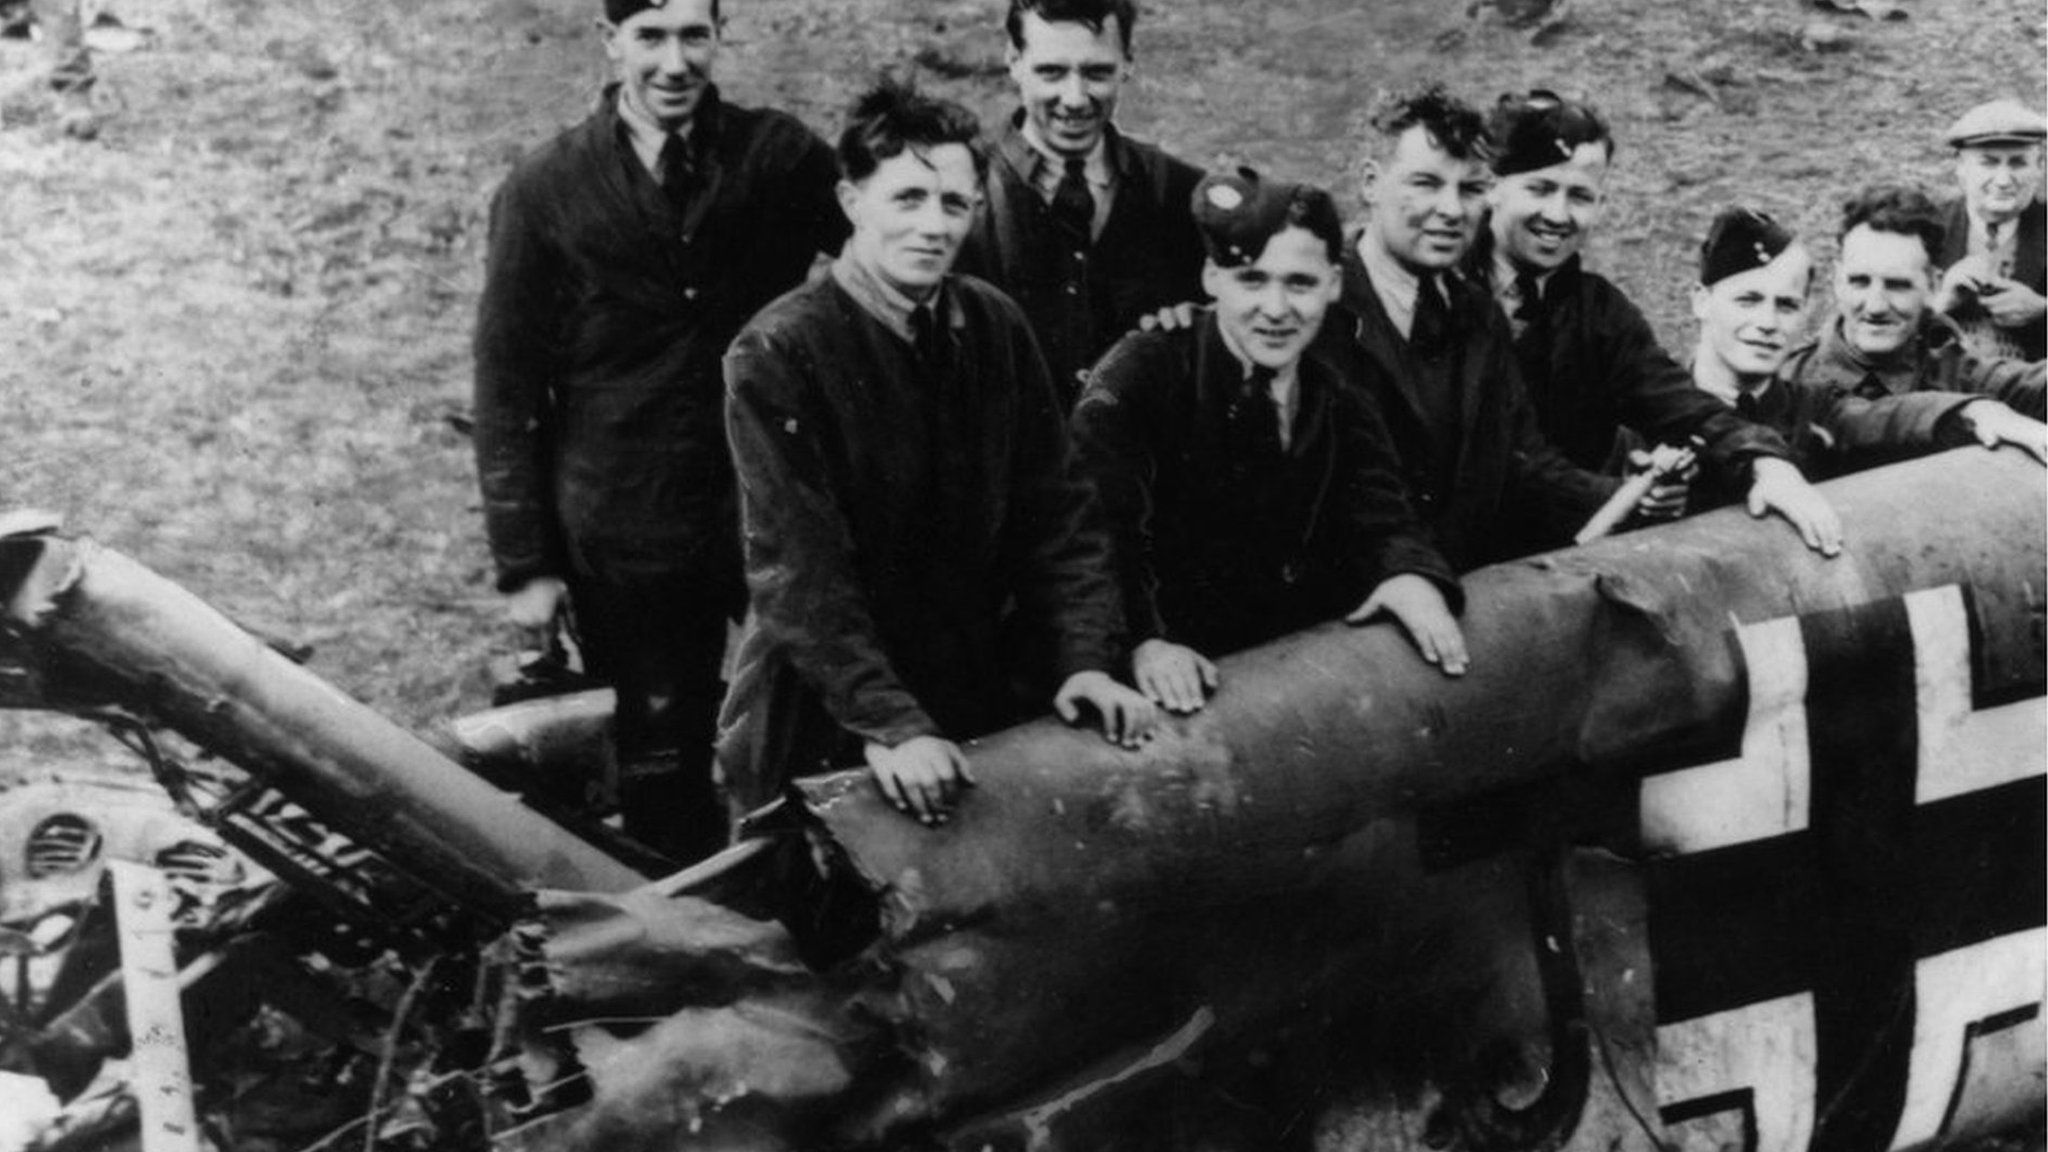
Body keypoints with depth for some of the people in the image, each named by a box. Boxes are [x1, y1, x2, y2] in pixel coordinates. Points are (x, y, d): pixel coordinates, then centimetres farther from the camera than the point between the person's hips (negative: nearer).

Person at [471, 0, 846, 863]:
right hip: (627, 539, -1)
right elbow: (507, 388, 1)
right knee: (662, 775, 11)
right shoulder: (545, 192, -2)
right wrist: (524, 564, -1)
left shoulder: (780, 157, 1)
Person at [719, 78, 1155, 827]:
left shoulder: (995, 329, 1)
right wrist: (890, 726, -26)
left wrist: (1084, 658, -9)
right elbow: (798, 572, -20)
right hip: (821, 730, -4)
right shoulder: (774, 356, -16)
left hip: (975, 706, 5)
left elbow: (1054, 509, 4)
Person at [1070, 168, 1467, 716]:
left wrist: (1409, 574, -22)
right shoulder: (1140, 371, -8)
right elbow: (1098, 523, -21)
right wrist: (1142, 638, -37)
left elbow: (1379, 522, 2)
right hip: (1177, 690, -2)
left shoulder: (1339, 404, 10)